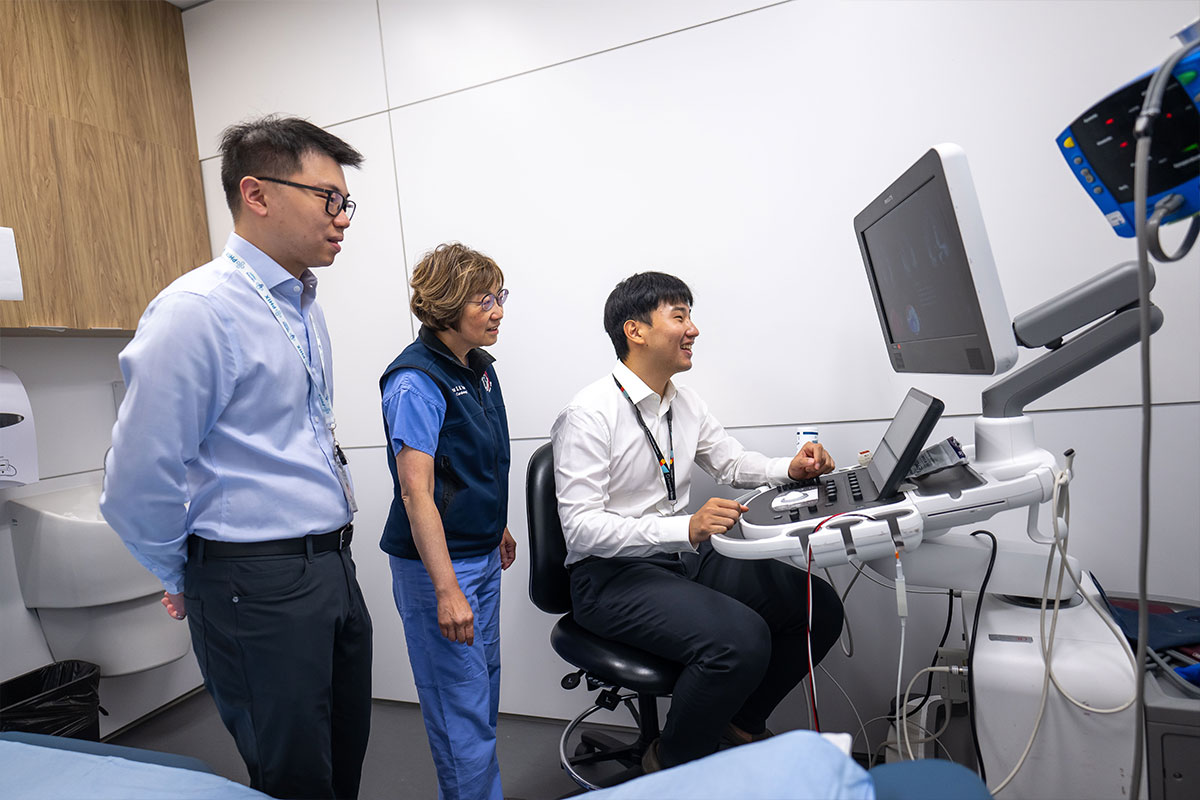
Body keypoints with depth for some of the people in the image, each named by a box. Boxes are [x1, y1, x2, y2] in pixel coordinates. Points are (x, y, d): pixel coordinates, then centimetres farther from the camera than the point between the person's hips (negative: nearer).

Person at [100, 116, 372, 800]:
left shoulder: (307, 307, 10)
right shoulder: (197, 311, -17)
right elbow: (139, 483, -16)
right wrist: (187, 582, 0)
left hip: (333, 567, 8)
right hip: (259, 586, -7)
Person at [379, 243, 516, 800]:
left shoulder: (479, 367, 6)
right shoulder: (415, 380, -20)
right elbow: (416, 490, -25)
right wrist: (446, 589, -27)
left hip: (482, 553, 9)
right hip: (437, 562, -9)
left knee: (484, 686, 21)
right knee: (460, 701, 3)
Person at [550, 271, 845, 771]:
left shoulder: (685, 404, 7)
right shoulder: (590, 413, -17)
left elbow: (732, 463, 21)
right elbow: (580, 528, -22)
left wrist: (790, 469, 1)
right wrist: (686, 528, -31)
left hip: (686, 556, 8)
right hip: (613, 576, -7)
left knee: (819, 606, -1)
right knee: (741, 637, -29)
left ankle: (739, 722, 22)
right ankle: (669, 764, 2)